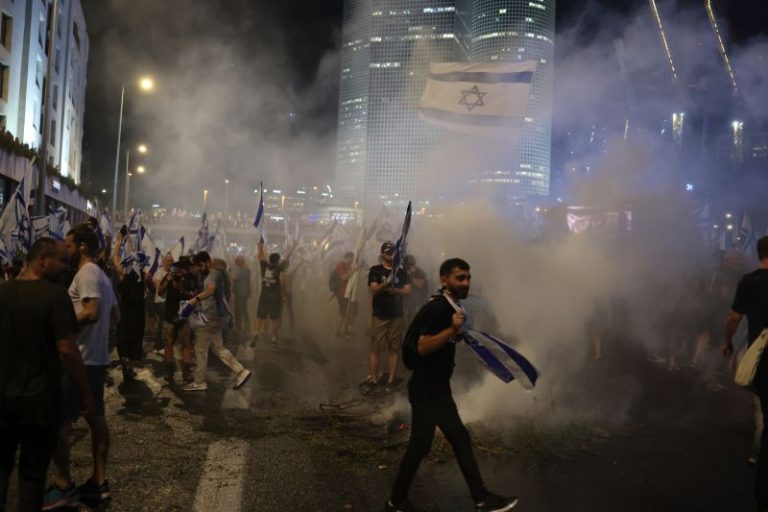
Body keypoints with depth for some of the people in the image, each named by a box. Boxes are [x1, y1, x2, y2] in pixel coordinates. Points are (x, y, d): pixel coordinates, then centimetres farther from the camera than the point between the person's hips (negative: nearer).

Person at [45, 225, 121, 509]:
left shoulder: (86, 273, -14)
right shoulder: (101, 275, 17)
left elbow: (92, 313, -25)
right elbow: (115, 315, 23)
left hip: (80, 360, -10)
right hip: (97, 358, 10)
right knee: (96, 418, 12)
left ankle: (63, 485, 4)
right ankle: (99, 481, 17)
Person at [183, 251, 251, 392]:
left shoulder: (214, 275, -14)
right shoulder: (207, 276, 17)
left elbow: (211, 289, -35)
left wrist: (196, 298, -46)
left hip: (210, 319, -10)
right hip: (213, 318, 10)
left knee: (200, 349, 0)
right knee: (218, 348, 13)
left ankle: (199, 382, 10)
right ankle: (241, 371, 12)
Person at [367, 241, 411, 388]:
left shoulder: (401, 271, 9)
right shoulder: (375, 270, 1)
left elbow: (408, 291, 2)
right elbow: (373, 290, -10)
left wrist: (394, 290, -17)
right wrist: (386, 283, -29)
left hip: (396, 315, 2)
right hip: (379, 315, -2)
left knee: (395, 348, 2)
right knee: (375, 347, -3)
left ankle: (391, 378, 7)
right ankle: (373, 377, 1)